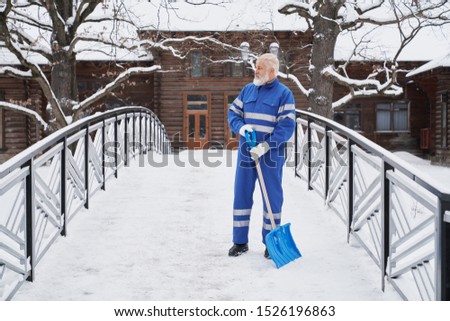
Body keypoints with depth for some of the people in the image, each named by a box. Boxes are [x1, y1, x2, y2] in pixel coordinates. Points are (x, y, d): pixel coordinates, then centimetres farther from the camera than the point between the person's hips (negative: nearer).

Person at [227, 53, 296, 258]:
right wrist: (241, 127, -12)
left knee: (272, 198, 5)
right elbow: (233, 112, 11)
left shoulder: (284, 94, -5)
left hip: (270, 155, -4)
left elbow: (287, 126, -13)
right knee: (241, 195, 7)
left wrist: (266, 146, -22)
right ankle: (240, 241, 19)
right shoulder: (247, 90, 10)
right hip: (246, 153, 4)